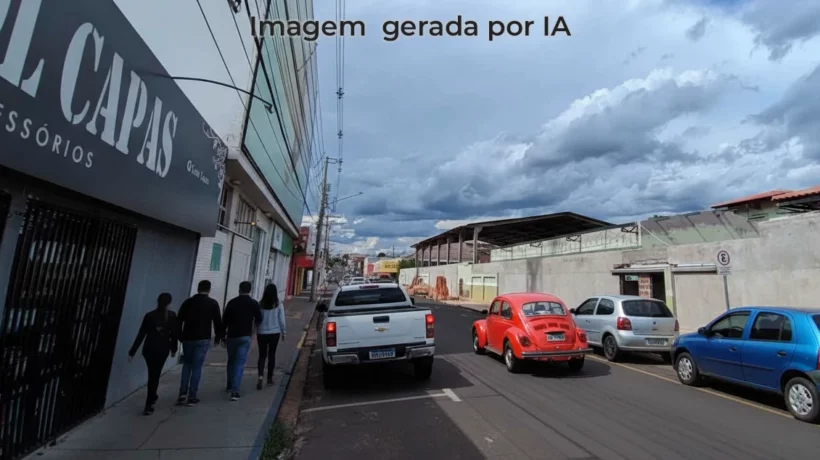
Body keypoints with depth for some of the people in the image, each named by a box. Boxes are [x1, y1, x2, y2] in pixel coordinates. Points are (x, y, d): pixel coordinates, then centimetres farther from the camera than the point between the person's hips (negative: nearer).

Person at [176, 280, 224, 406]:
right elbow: (218, 321, -2)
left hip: (187, 338, 3)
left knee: (187, 365, 18)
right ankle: (192, 397, 5)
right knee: (197, 367, 3)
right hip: (203, 339, -3)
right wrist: (218, 336, 10)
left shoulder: (188, 301, 6)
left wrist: (179, 336, 15)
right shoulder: (213, 303, -3)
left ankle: (183, 394, 12)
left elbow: (179, 320, 7)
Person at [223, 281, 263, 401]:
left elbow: (225, 320, 0)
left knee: (231, 361, 19)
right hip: (245, 337, -2)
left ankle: (230, 386, 31)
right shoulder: (254, 303, -3)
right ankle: (235, 391, -10)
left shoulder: (232, 302, -1)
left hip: (232, 336, 2)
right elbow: (259, 320, 3)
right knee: (240, 363, -2)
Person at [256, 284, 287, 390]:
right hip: (274, 333, 0)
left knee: (262, 355, 10)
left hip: (262, 333, 0)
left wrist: (256, 331, 10)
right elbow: (281, 320, -5)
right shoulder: (279, 304, -8)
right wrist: (283, 332, 8)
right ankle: (270, 378, 20)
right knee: (271, 355, 13)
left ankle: (260, 376, -9)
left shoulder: (260, 304, -6)